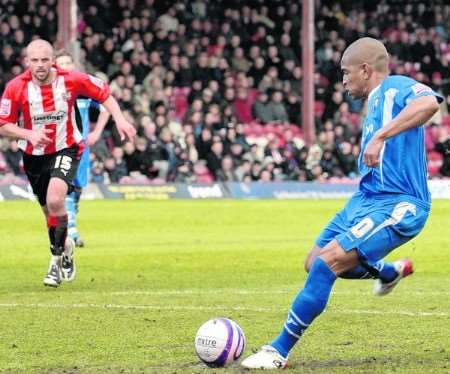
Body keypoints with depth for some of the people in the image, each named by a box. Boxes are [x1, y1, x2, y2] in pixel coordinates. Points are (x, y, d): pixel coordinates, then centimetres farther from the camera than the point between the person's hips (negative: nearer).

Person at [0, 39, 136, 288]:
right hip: (34, 156, 2)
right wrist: (29, 134, -26)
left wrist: (120, 119, -13)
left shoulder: (71, 80, -15)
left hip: (66, 149, -2)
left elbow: (104, 94, 1)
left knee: (55, 201, -25)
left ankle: (57, 256, -8)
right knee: (49, 211, 12)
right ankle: (65, 247, 42)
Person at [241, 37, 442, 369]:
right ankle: (389, 272, 42)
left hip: (396, 205, -10)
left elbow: (429, 103, -34)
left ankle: (280, 351, -15)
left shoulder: (395, 88, -11)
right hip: (367, 197, 10)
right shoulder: (376, 102, 18)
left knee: (325, 263, -21)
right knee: (314, 263, 17)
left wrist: (380, 136, -38)